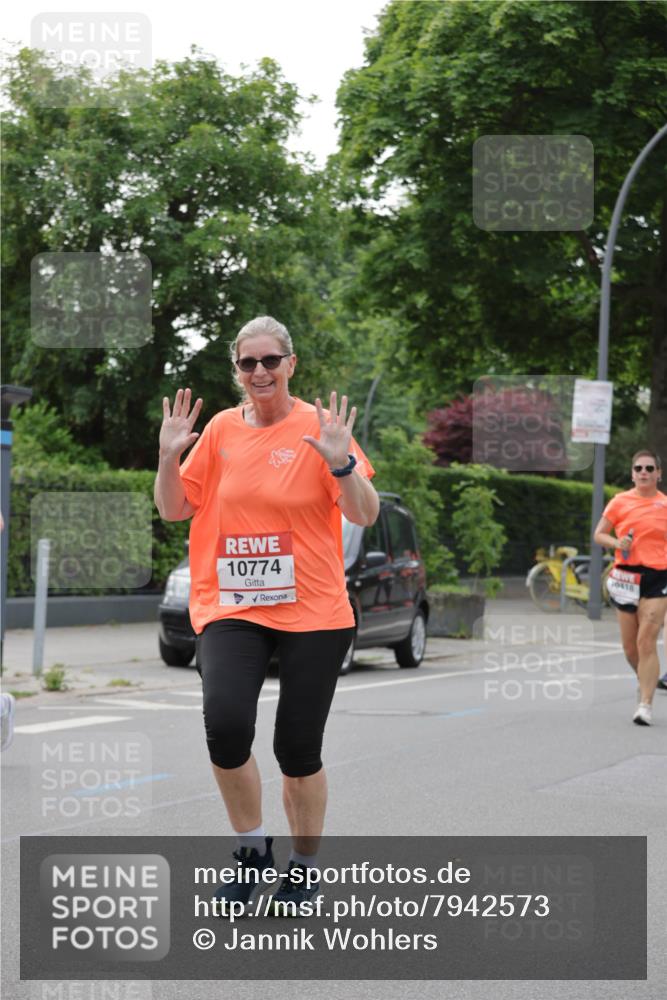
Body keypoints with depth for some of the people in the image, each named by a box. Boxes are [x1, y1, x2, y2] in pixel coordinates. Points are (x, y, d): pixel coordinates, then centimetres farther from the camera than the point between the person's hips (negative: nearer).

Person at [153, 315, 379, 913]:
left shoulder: (320, 427, -4)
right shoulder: (221, 429, 6)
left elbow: (366, 515, -8)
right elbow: (174, 510, 12)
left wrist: (340, 462, -24)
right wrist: (170, 455, -5)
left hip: (312, 613, -2)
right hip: (230, 609, 2)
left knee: (298, 750, 3)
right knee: (226, 724, -21)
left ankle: (304, 868, 26)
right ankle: (252, 848, 3)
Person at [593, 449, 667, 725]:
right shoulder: (620, 501, 5)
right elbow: (599, 534, 9)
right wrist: (617, 543, -10)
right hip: (626, 576, 2)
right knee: (629, 645, 8)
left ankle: (645, 705, -12)